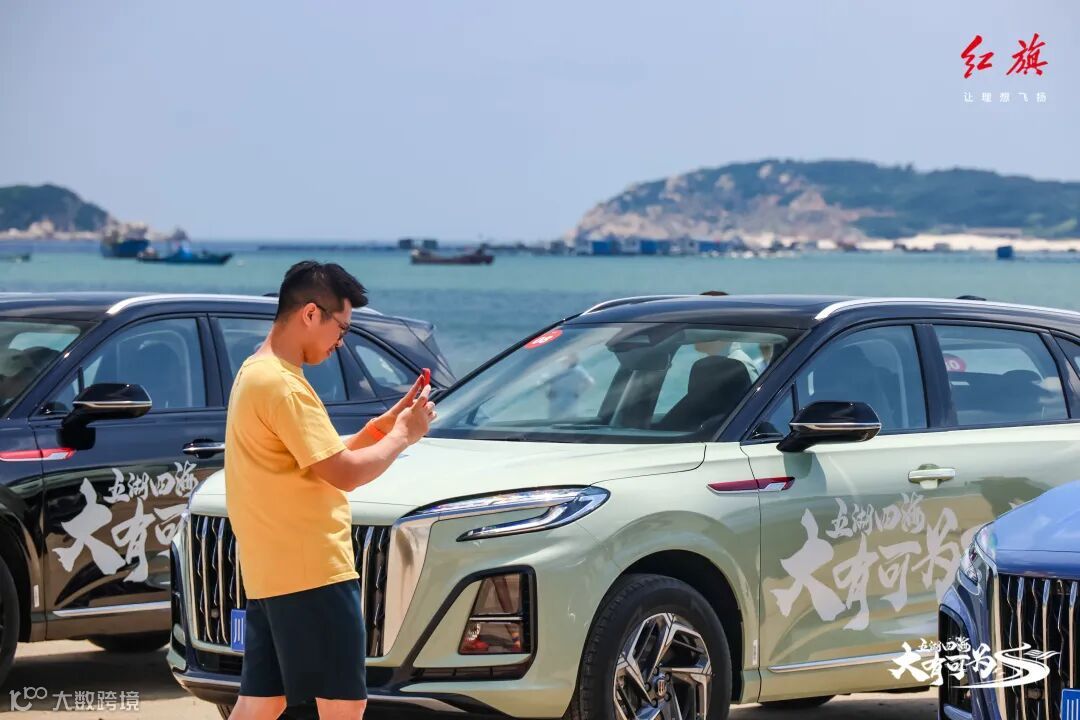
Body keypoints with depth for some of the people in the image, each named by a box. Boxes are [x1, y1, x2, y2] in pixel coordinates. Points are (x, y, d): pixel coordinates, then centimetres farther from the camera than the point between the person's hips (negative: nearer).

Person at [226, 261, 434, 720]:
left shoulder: (255, 373, 16)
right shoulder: (282, 385, -17)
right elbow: (345, 473, -20)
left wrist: (383, 425, 12)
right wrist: (402, 435, -5)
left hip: (268, 574, 10)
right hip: (311, 573, -10)